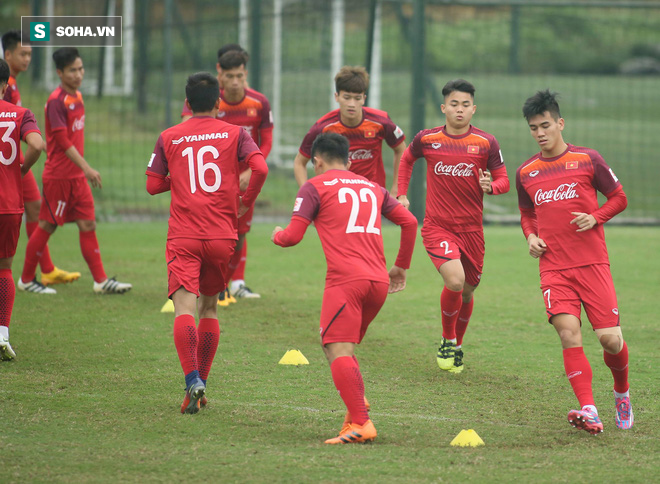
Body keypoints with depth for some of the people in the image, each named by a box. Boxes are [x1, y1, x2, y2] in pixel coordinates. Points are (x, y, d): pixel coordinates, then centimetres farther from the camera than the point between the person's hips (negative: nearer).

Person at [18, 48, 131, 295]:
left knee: (88, 224, 5)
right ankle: (27, 279, 12)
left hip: (77, 176, 8)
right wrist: (86, 168, -22)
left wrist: (84, 168, 17)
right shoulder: (56, 101, -16)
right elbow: (62, 140, -20)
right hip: (58, 175, -8)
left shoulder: (77, 97, 10)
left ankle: (101, 281, 6)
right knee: (47, 226, 1)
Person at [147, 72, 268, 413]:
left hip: (183, 236, -2)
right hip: (222, 235, 2)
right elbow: (260, 168, -10)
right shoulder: (234, 133, 5)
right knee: (209, 307, 18)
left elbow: (153, 185, 8)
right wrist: (246, 202, 5)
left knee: (184, 307, -12)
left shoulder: (169, 138, 7)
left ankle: (192, 380, -31)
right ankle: (201, 382, 18)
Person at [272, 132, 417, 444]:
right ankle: (356, 410, 3)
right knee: (340, 348, 19)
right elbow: (409, 222, 20)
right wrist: (401, 266, 31)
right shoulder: (372, 188, 23)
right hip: (379, 280, 6)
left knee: (339, 351, -11)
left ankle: (360, 423, -25)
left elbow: (293, 236, 1)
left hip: (345, 280, -6)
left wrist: (277, 236, 24)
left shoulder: (315, 187, 7)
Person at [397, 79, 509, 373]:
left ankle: (457, 345, 38)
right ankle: (447, 340, 1)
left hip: (471, 228, 2)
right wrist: (402, 194, 12)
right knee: (454, 281, -23)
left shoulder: (486, 143, -4)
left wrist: (490, 186, -21)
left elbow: (503, 180, 1)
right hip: (437, 227, -2)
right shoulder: (427, 139, -3)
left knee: (467, 290, 12)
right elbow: (407, 159, 19)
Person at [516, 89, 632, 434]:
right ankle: (589, 411, -22)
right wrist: (531, 236, 5)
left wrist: (595, 218, -9)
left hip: (592, 263, -2)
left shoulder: (588, 160, 1)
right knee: (568, 333, -18)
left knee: (610, 339, -6)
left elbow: (618, 198, 9)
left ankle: (622, 392, 25)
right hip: (553, 267, 2)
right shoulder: (525, 173, 10)